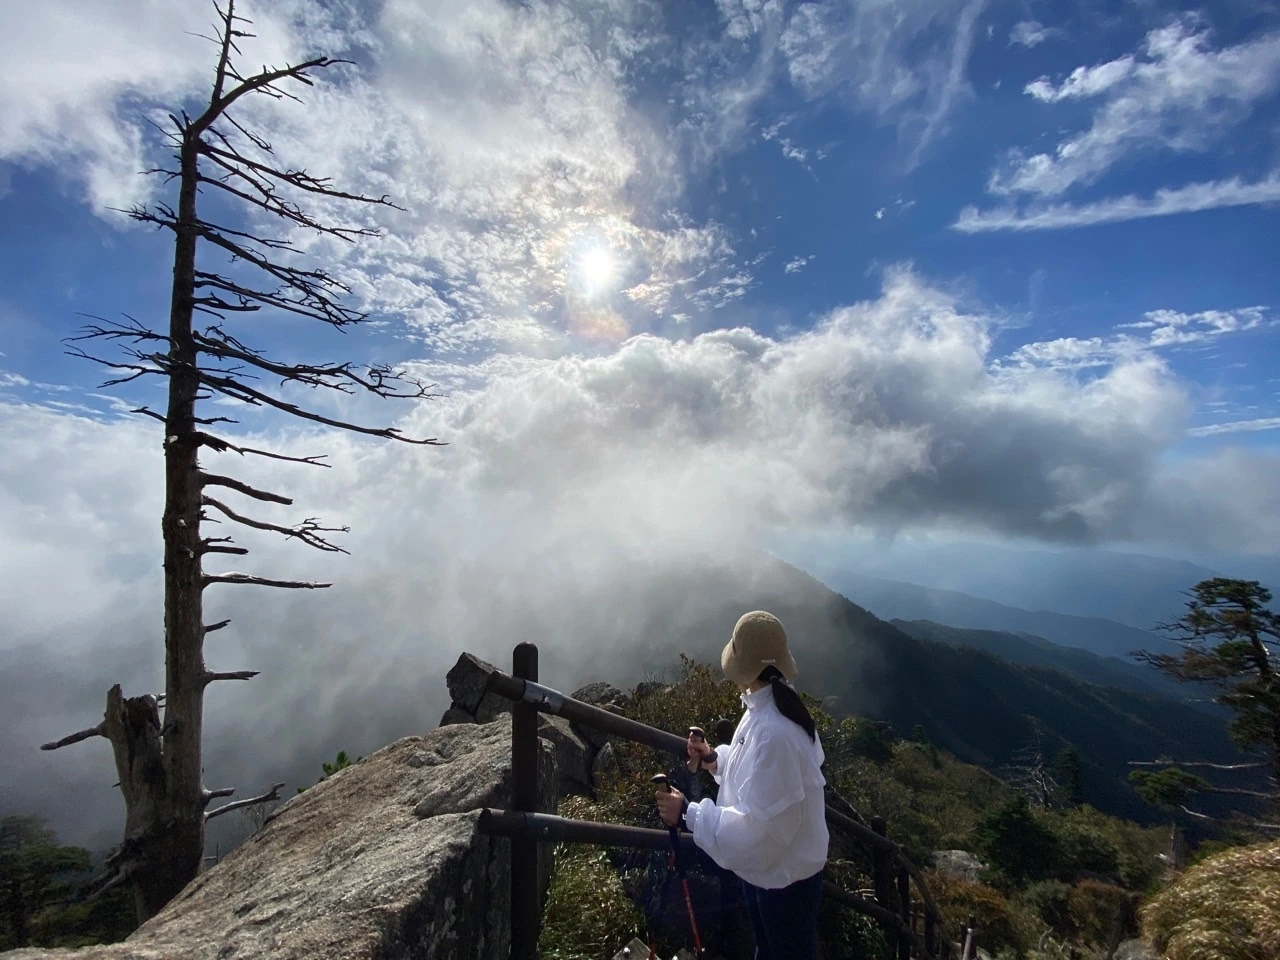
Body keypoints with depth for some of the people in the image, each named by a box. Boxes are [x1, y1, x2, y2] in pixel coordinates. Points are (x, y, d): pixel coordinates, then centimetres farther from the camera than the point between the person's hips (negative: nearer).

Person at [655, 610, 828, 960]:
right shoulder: (767, 707, -7)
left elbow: (756, 826, -34)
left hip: (784, 876, -8)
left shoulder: (773, 731, -38)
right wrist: (716, 758, -4)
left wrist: (688, 814, -29)